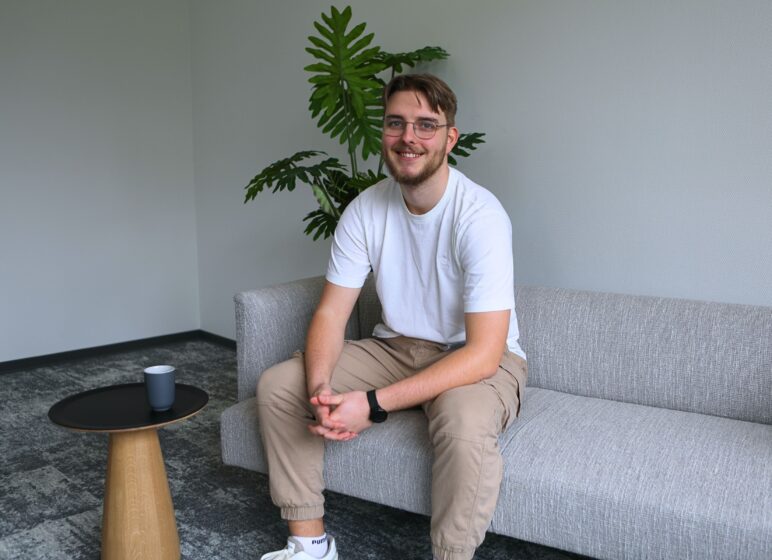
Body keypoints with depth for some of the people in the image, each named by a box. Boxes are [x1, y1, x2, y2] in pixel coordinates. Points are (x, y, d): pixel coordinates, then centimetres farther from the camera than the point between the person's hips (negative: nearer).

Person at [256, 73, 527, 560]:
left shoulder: (480, 216, -24)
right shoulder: (366, 210, -6)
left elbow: (483, 353, -29)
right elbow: (331, 312, -5)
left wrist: (373, 404, -33)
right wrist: (320, 389, -27)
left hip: (476, 360, -5)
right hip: (397, 349, 5)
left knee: (465, 423, -39)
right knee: (277, 384, -8)